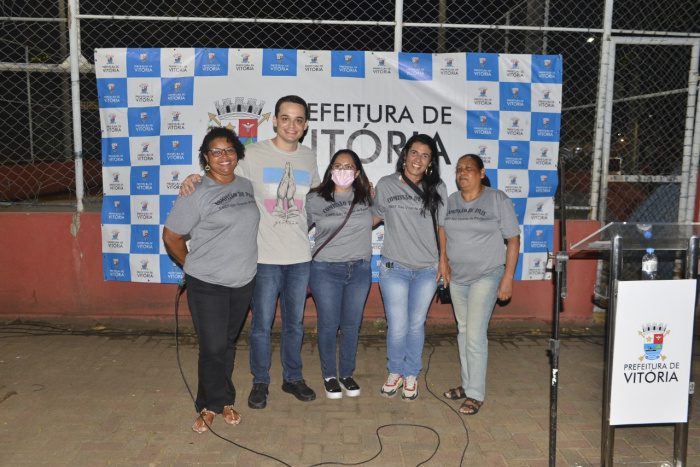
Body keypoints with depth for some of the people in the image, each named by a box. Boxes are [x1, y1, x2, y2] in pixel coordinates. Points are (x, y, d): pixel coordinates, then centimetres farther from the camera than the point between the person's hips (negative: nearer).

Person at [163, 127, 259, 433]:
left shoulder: (246, 185, 5)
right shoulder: (196, 194, -13)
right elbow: (171, 238, -6)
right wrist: (192, 267, 4)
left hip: (243, 282, 5)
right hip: (207, 285, -5)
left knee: (228, 344, 16)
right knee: (212, 348, 1)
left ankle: (217, 402, 32)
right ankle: (215, 403, 23)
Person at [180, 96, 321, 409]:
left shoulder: (309, 157, 7)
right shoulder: (254, 154, -6)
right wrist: (193, 178, -20)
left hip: (300, 257, 4)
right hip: (265, 256, -3)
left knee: (295, 324, 17)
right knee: (262, 324, 8)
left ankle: (292, 378, 35)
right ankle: (260, 382, 28)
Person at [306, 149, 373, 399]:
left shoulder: (366, 198, 3)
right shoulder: (315, 200, -3)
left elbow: (378, 218, 23)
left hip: (360, 270, 2)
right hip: (326, 270, -2)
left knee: (351, 325, 11)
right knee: (328, 325, 6)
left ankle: (347, 374, 28)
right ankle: (329, 376, 25)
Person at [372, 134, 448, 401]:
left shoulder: (437, 189, 2)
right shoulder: (386, 185, -1)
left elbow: (441, 226, 7)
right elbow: (375, 217, 12)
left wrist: (443, 258, 4)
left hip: (427, 269, 1)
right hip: (394, 268, -1)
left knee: (416, 324, 11)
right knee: (398, 327, -1)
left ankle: (411, 375, 30)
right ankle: (395, 372, 25)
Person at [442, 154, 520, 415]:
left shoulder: (498, 200, -9)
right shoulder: (450, 202, 6)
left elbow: (513, 239, -8)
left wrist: (508, 278, -12)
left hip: (486, 277, -5)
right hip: (457, 278, 6)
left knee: (475, 335, -8)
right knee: (463, 332, 14)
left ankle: (475, 394, 5)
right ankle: (467, 384, 28)